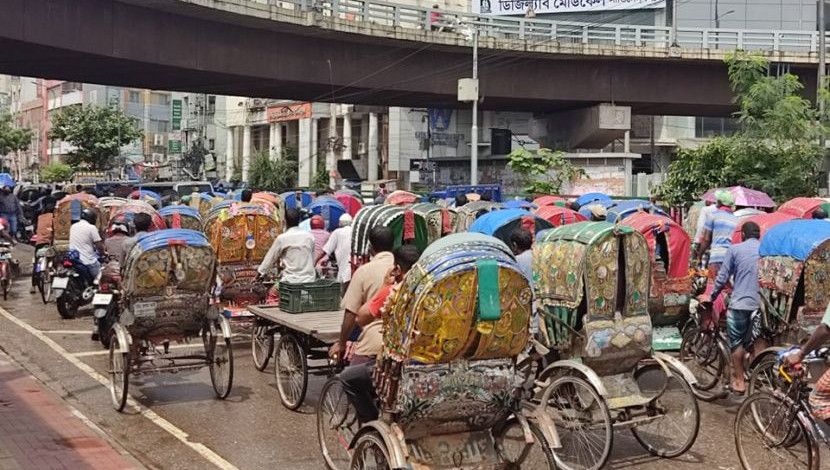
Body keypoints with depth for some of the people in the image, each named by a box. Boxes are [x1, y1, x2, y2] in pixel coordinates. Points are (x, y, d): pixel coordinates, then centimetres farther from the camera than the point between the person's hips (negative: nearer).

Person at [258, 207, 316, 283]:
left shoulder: (282, 238, -4)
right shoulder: (309, 237, 6)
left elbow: (270, 258, 6)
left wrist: (260, 272, 19)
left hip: (291, 281, -4)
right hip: (309, 280, 4)